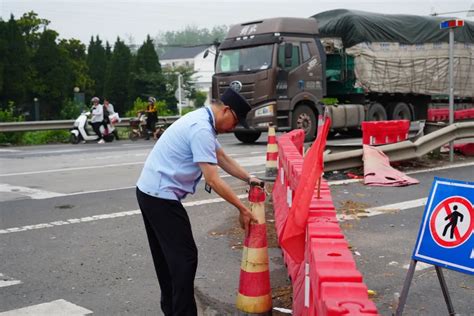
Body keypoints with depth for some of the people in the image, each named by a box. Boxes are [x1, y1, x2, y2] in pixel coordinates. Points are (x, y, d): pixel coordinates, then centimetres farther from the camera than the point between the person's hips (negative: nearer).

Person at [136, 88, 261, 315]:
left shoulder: (201, 120, 12)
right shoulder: (201, 129, -20)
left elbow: (222, 158, 23)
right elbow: (212, 180, -22)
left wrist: (248, 179, 21)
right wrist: (242, 209, -15)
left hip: (150, 192, 11)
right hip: (161, 196, -11)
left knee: (166, 255, 18)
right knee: (185, 256, -5)